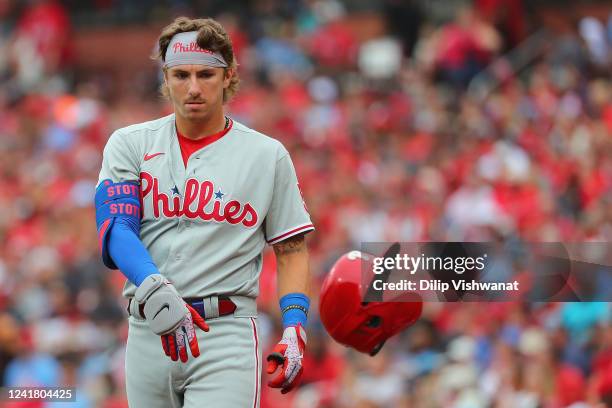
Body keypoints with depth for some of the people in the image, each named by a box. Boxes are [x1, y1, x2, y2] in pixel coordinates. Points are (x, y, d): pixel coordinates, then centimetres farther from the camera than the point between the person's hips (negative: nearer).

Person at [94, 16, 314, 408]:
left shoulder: (268, 155, 8)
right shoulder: (129, 144, 8)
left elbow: (292, 250, 11)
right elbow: (115, 228, -7)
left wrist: (294, 330, -5)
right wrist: (154, 290, -25)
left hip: (227, 334, -2)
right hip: (147, 331, 2)